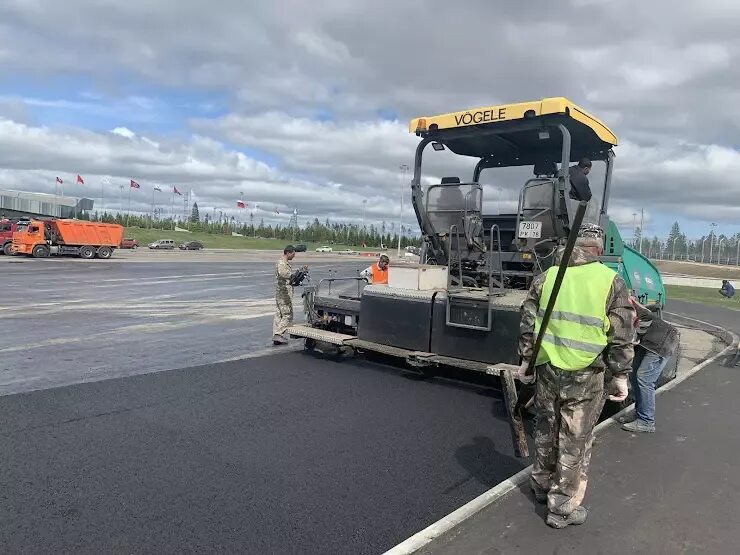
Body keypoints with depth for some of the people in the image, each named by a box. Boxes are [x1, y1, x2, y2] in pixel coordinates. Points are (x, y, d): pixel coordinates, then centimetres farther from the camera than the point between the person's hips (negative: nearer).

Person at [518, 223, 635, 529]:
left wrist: (526, 360, 13)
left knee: (546, 431, 20)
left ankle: (542, 485, 39)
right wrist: (620, 375, 3)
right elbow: (621, 336, -6)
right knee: (575, 441, 9)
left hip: (547, 369, 3)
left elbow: (528, 323, 4)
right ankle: (563, 506, 20)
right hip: (585, 377, -3)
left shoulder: (547, 276, 1)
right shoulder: (611, 281, -6)